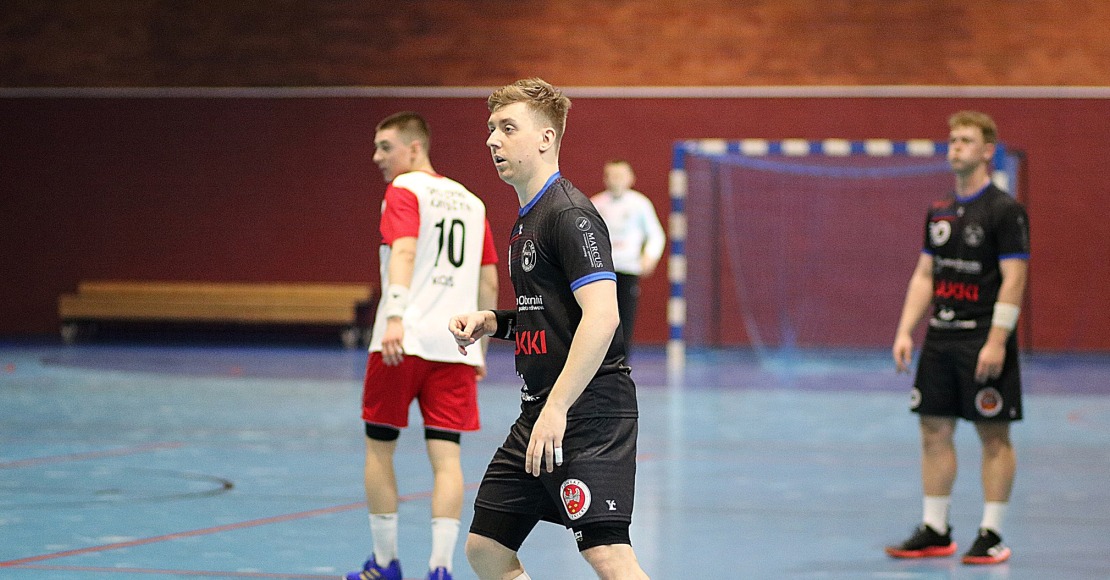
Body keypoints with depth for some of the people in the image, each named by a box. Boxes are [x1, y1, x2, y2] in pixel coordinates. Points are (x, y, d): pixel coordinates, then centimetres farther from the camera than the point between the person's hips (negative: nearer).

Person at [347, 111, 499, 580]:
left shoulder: (404, 190, -1)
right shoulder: (470, 201, 18)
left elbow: (404, 251, -19)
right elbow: (488, 282, 21)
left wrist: (395, 317, -31)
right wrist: (478, 348, 27)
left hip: (404, 342, -5)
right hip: (455, 347, 5)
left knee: (379, 448, 10)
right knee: (446, 455, 0)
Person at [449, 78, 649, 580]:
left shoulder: (569, 214, -13)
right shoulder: (526, 219, 18)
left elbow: (601, 316, -23)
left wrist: (557, 408, -27)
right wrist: (492, 323, 10)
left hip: (588, 408, -10)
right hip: (538, 411, 10)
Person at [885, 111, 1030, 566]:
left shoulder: (1004, 211, -9)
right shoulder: (939, 213, 13)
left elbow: (1014, 278, -14)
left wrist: (996, 341, -20)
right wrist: (905, 332, 7)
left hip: (982, 342, -7)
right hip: (940, 339, 7)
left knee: (994, 435, -2)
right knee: (935, 430, 7)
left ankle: (992, 536, 3)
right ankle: (934, 532, 13)